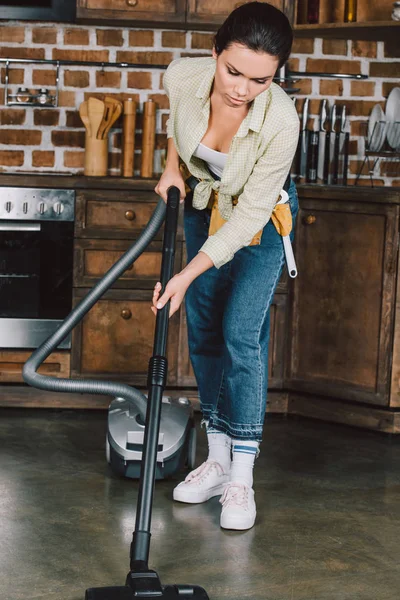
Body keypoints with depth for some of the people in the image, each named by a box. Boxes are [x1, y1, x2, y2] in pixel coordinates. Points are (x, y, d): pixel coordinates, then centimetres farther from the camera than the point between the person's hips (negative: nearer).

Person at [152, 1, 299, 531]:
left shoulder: (281, 120, -37)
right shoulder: (182, 76, -26)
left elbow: (250, 215, -29)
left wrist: (188, 274, -31)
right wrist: (172, 168, -3)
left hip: (260, 219, -4)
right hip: (204, 207, 5)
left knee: (241, 334, -12)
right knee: (203, 332, 6)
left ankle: (241, 478, -5)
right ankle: (217, 459, 17)